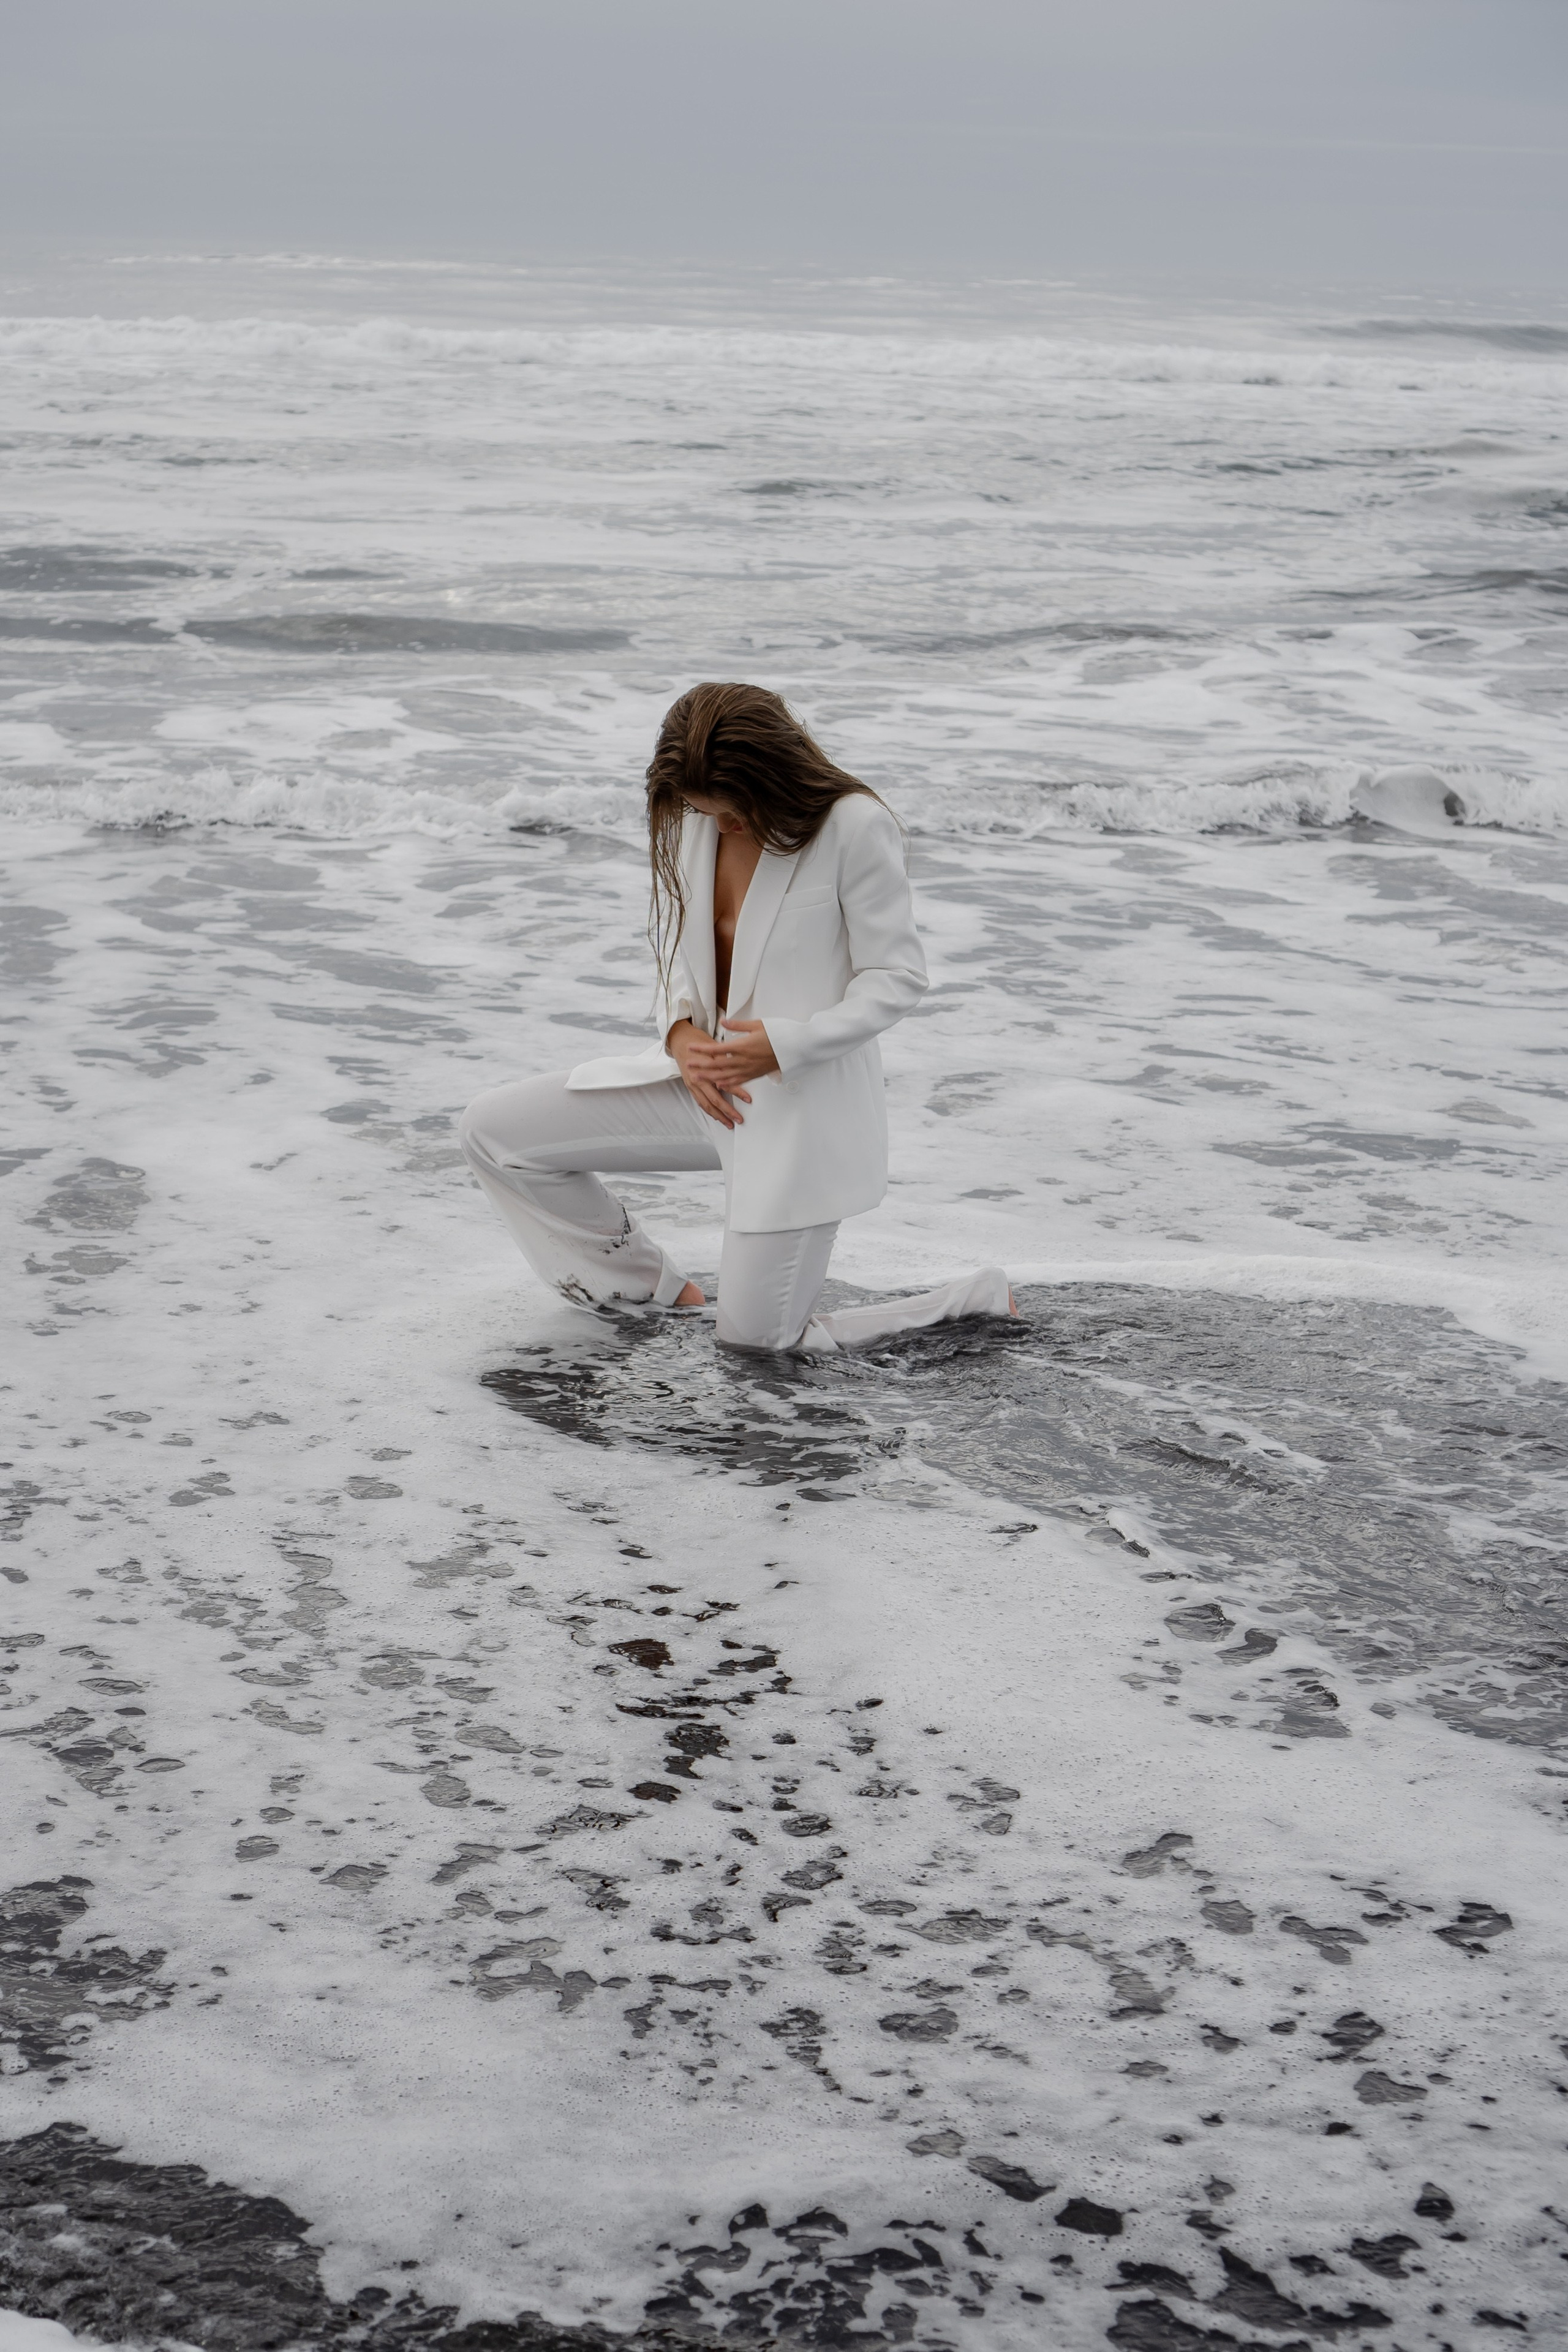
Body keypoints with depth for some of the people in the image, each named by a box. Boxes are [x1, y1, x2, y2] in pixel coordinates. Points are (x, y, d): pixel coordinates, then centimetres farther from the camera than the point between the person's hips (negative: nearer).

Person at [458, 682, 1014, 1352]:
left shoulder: (854, 827, -20)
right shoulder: (689, 818, -2)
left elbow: (897, 978, -14)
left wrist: (783, 1043, -26)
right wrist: (680, 1031, -10)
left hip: (804, 1105, -7)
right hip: (703, 1077, 7)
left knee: (754, 1340, -3)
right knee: (490, 1131, 1)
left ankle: (981, 1302, 18)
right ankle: (661, 1294, 16)